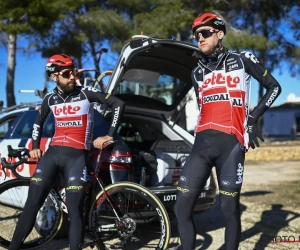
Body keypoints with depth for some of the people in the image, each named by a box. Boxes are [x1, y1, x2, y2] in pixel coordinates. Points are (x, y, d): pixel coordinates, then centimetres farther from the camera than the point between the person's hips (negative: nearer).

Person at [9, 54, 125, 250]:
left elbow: (118, 104, -7)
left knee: (75, 211, -8)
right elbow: (38, 122, 27)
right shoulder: (50, 98, 9)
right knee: (32, 205, 1)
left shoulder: (86, 93, -3)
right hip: (52, 153, 4)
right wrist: (35, 147, 17)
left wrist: (109, 136, -9)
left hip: (77, 155, -3)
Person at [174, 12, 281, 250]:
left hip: (231, 144, -4)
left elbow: (274, 87, 12)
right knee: (182, 208, -3)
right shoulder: (198, 72, 21)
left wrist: (253, 118, 2)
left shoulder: (242, 60, 8)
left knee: (229, 210, -3)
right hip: (202, 144, 4)